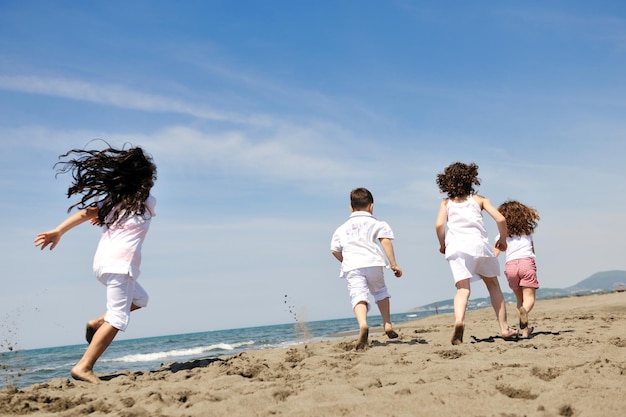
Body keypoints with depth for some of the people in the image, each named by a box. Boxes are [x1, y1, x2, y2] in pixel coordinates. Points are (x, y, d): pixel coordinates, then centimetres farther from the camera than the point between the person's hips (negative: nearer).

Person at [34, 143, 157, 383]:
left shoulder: (112, 199, 15)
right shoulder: (148, 202, 2)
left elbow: (85, 213, 2)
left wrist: (58, 232, -3)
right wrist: (105, 218, 23)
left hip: (103, 260, 8)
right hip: (120, 262, -8)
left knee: (139, 299, 27)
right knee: (117, 318, -10)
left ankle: (98, 323, 15)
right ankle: (84, 367, -17)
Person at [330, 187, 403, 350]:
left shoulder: (342, 229, 22)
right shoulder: (377, 224, 13)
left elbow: (335, 250, 16)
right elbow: (385, 241, -2)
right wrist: (393, 264, -3)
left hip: (352, 267, 0)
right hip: (373, 263, 0)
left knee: (359, 297, -13)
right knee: (380, 292, 24)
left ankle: (363, 324, -40)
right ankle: (387, 324, 20)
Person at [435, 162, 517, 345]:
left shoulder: (446, 203, 13)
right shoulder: (479, 199, 13)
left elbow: (439, 224, -3)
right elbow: (500, 219, 3)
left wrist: (442, 244, 12)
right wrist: (503, 239, 18)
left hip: (456, 246, 0)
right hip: (479, 244, 0)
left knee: (463, 288, -7)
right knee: (493, 284, 18)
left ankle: (459, 319, -37)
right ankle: (504, 328, 19)